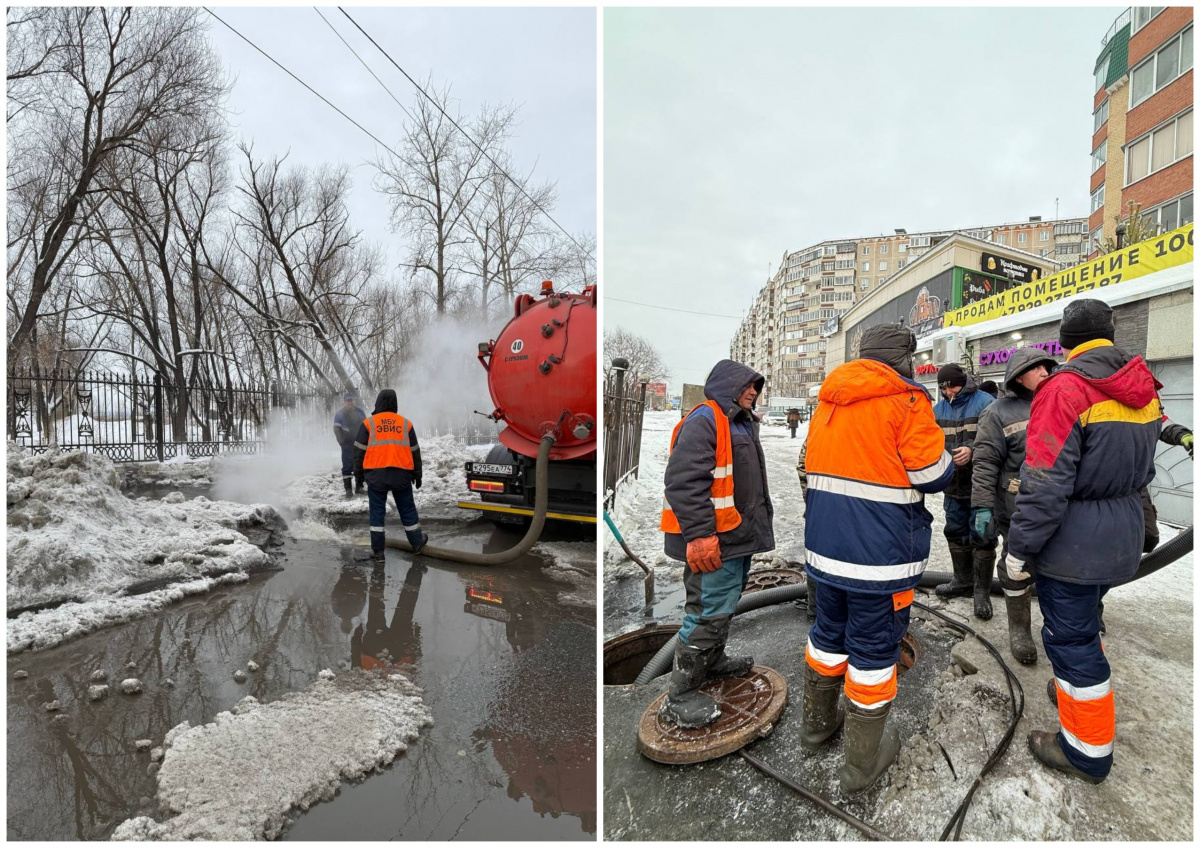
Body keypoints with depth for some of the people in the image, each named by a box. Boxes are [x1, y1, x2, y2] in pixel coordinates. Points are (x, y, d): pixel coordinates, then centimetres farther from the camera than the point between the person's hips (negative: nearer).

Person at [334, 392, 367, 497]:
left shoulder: (360, 412, 8)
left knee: (360, 465, 9)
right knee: (347, 466, -6)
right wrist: (342, 442, -17)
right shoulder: (339, 414, -2)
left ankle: (359, 486, 19)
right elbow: (337, 429, -6)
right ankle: (348, 489, -3)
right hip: (348, 445, -4)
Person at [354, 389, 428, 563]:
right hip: (401, 474, 1)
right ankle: (417, 543, 25)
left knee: (377, 512, 7)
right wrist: (417, 475, 19)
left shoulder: (368, 423, 3)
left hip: (376, 474, -1)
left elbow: (360, 450, 1)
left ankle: (377, 551, 9)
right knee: (407, 509, 14)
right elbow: (415, 452, 12)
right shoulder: (405, 423, 8)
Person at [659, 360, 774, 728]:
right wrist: (699, 535, -30)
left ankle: (713, 661, 43)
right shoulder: (704, 420, -16)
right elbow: (684, 481, -26)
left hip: (739, 536, 11)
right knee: (709, 611, -7)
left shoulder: (742, 424, 19)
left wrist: (757, 523, 30)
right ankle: (680, 696, 5)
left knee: (726, 603, 23)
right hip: (713, 542, -11)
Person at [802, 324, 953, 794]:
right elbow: (933, 475, -10)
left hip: (823, 546, 6)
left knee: (829, 632, 22)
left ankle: (817, 722, 39)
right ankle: (862, 762, 21)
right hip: (878, 555, -6)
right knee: (874, 649, 7)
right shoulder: (906, 401, -11)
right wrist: (948, 458, 11)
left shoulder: (827, 399, 10)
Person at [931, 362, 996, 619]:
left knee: (982, 537, 0)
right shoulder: (939, 408, 9)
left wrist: (972, 448, -32)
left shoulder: (984, 403, -9)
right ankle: (962, 580, 33)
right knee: (955, 532, 16)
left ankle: (982, 591, 11)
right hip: (954, 484, 6)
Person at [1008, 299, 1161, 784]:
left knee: (1071, 638, 5)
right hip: (1122, 541, 9)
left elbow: (1045, 484, -24)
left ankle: (1087, 752, 18)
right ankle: (1081, 694, 45)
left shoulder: (1065, 389, -21)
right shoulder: (1143, 392, 7)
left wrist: (1020, 548, -17)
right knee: (1084, 623, 26)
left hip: (1071, 544, -8)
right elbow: (1143, 470, 18)